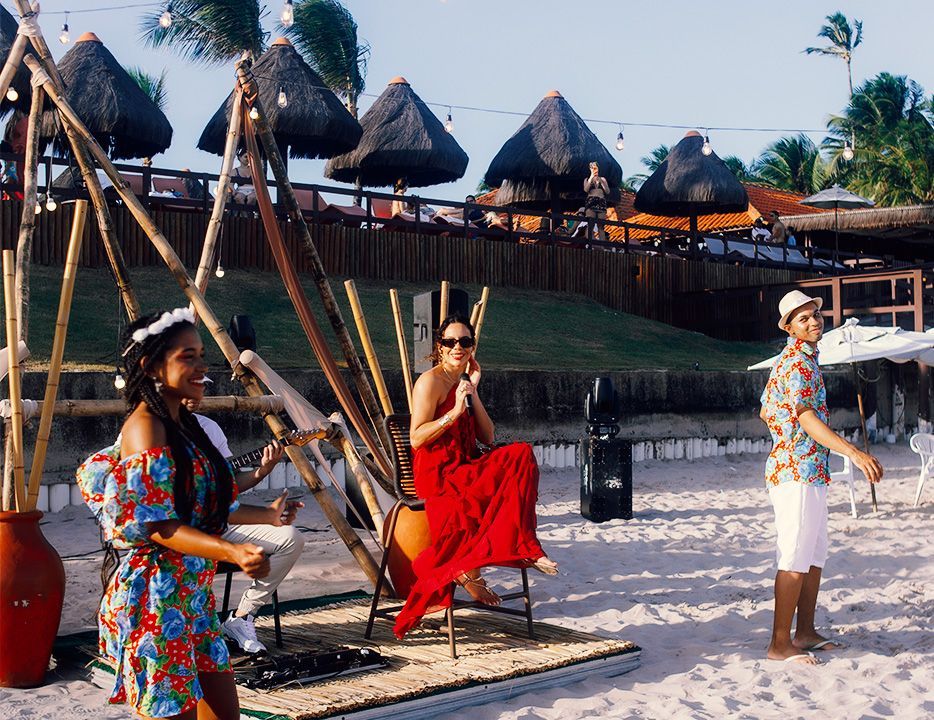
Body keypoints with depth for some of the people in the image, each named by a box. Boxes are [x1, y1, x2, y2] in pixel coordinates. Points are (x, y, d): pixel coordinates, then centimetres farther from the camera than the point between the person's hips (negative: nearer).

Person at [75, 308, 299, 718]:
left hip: (193, 595, 9)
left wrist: (266, 514, 28)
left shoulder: (182, 424, 12)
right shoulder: (146, 427, -16)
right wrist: (232, 552, -34)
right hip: (156, 600, -9)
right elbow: (158, 526, -21)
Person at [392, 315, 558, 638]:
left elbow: (487, 437, 8)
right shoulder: (431, 381, -5)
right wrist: (455, 411, -21)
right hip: (438, 477, -8)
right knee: (520, 459, -23)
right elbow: (417, 438, -15)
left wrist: (473, 392, 1)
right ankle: (526, 549, -12)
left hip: (464, 471, 8)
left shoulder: (462, 383, 19)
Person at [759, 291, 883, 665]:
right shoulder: (798, 364, -15)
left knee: (815, 556, 15)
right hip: (797, 472, -10)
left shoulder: (792, 360, 17)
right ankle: (780, 644, -1)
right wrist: (854, 453, -37)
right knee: (795, 560, -7)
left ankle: (805, 632, 23)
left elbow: (766, 412, 24)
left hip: (811, 473, 10)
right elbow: (807, 419, -27)